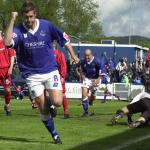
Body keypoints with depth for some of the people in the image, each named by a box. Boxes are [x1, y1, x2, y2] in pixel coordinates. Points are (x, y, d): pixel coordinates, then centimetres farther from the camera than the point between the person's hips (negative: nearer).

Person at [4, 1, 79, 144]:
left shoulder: (47, 25, -5)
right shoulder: (18, 30, -10)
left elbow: (64, 38, 8)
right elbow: (7, 43, -31)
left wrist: (73, 55, 6)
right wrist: (12, 20, -31)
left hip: (50, 71, 0)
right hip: (32, 75, 0)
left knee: (57, 102, -17)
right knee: (43, 110, 0)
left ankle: (51, 104, 21)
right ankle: (55, 135, 21)